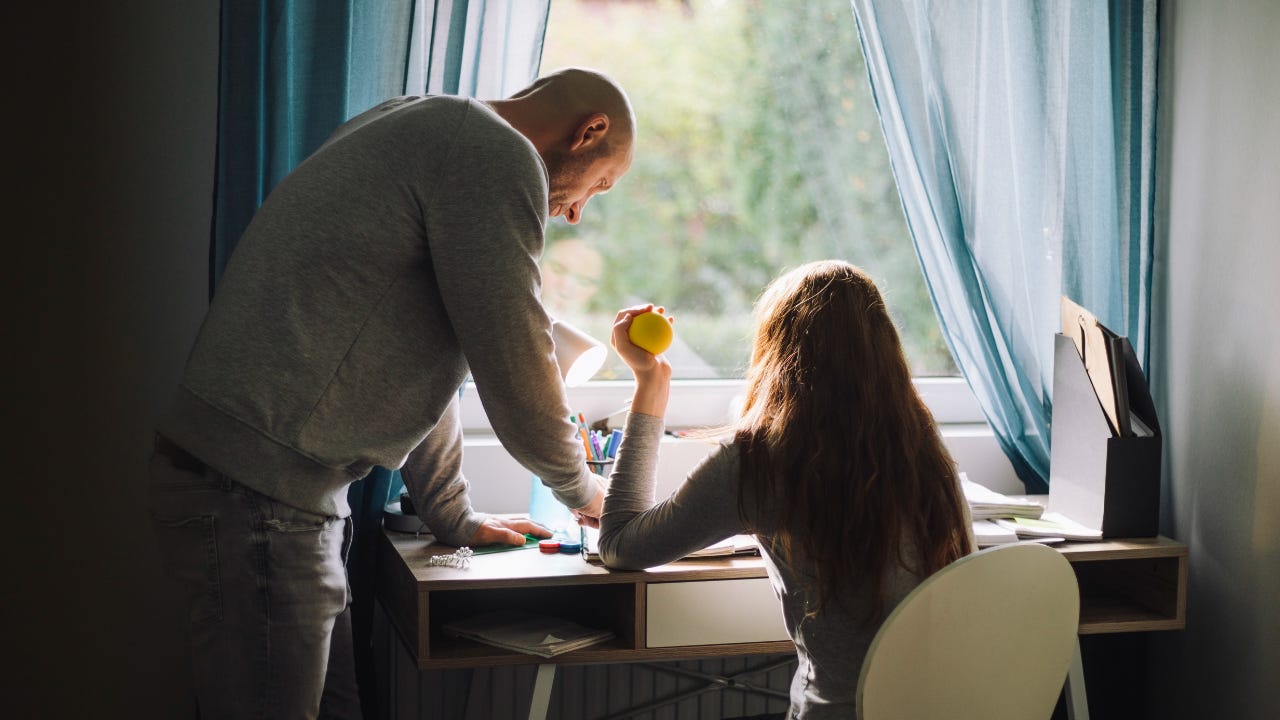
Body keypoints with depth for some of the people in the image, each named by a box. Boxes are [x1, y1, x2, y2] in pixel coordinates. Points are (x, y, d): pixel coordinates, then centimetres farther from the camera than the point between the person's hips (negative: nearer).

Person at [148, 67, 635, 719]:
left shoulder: (419, 130, 21)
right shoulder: (498, 156, -11)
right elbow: (514, 366, -9)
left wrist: (452, 517, 28)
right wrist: (581, 488, 10)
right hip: (255, 494, -10)